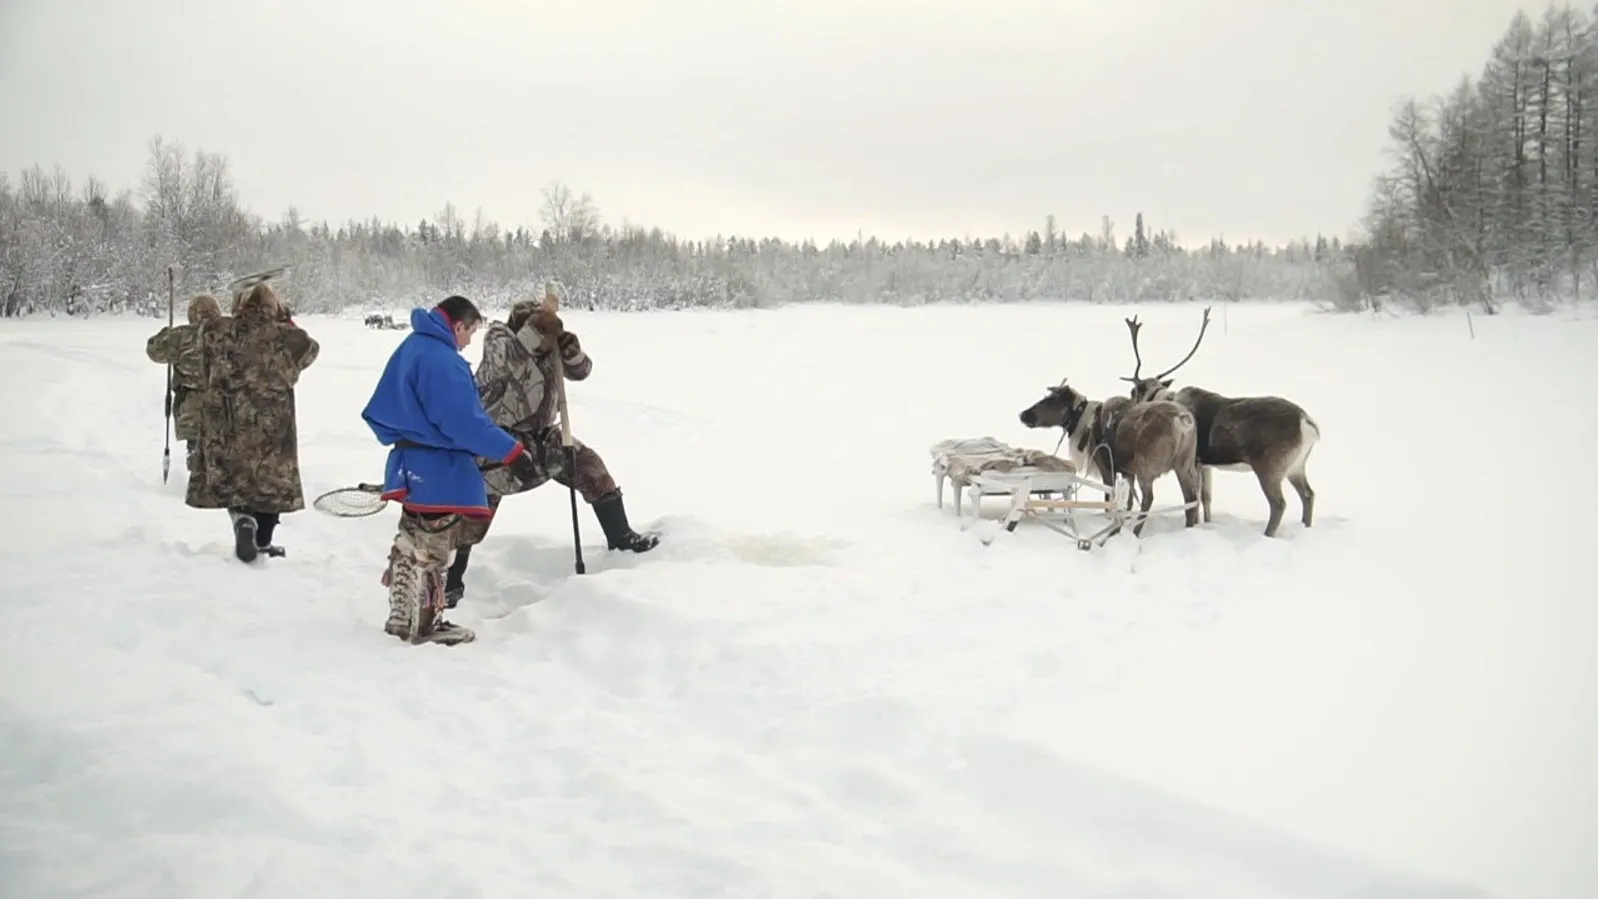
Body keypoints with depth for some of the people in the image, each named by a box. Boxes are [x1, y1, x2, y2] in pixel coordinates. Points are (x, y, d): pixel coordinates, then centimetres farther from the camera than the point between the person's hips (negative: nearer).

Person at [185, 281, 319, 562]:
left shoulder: (217, 332, -4)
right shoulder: (285, 337, -8)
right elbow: (311, 349, 14)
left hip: (226, 421, 1)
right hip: (272, 424, -1)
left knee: (231, 474, 13)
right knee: (271, 478, 12)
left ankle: (242, 517, -15)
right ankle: (262, 543, 18)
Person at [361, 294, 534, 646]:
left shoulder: (410, 347, 10)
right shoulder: (443, 361, -22)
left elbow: (378, 411, 15)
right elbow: (466, 423, -27)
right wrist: (512, 451, -21)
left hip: (411, 467, 10)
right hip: (441, 474, -10)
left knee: (411, 547, 21)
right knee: (430, 552, 2)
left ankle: (403, 617, 33)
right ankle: (425, 625, 13)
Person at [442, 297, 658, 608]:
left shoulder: (549, 346, -5)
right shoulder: (497, 342, -21)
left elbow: (580, 371, -3)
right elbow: (505, 362, -41)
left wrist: (572, 351, -25)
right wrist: (535, 331, -48)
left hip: (540, 434, 6)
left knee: (589, 466, 0)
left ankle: (620, 536, 15)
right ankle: (451, 581, 5)